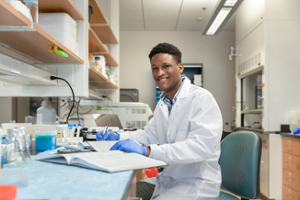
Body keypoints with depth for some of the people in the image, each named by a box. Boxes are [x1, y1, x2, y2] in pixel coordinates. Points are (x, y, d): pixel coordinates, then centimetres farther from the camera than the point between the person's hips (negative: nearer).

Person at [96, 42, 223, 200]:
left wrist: (146, 150, -36)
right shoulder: (163, 103, 11)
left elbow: (201, 146, -30)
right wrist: (118, 137, 3)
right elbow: (150, 134, 20)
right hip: (168, 178, 8)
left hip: (197, 184, -8)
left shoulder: (201, 98, -18)